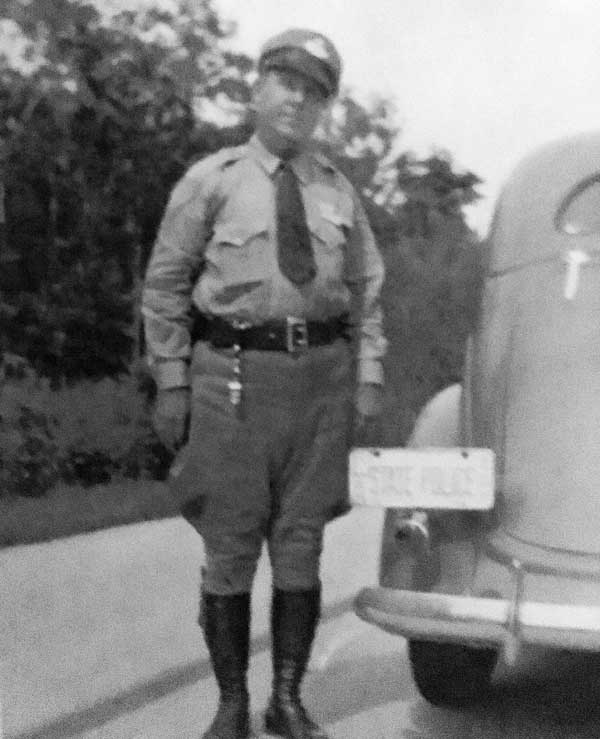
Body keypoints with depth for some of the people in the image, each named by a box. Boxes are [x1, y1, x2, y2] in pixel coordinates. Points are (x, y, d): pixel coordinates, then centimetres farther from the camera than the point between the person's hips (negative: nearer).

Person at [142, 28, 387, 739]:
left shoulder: (338, 192, 12)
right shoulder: (210, 181, 2)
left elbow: (366, 291, 13)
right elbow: (165, 285, 1)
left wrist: (369, 378, 3)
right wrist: (171, 382, -4)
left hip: (321, 372, 3)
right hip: (233, 370, -3)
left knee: (301, 546, 6)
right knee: (230, 547, 1)